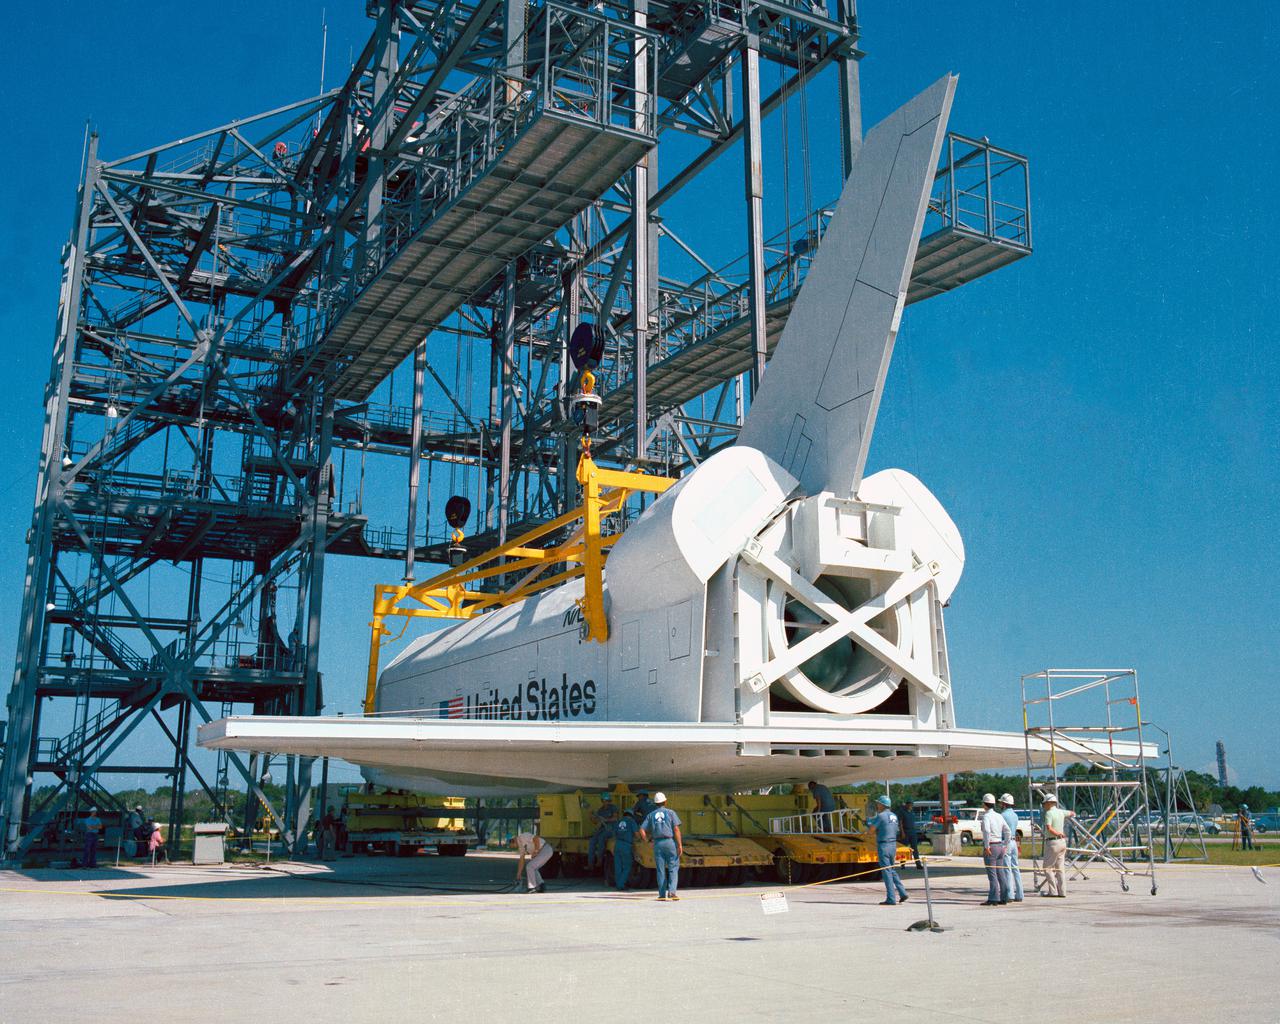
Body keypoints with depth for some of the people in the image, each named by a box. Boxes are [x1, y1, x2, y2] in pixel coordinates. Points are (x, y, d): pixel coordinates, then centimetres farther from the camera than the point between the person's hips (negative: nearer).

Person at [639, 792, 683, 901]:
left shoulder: (651, 815, 11)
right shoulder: (671, 813, 3)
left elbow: (642, 830, 4)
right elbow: (676, 829, -6)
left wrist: (647, 839, 20)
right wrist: (680, 845, -7)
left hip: (657, 844, 2)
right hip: (670, 842, -2)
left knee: (660, 870, 8)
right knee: (673, 868, 2)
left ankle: (662, 894, 8)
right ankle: (672, 891, -12)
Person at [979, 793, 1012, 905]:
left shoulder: (986, 816, -12)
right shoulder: (999, 816, 10)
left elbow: (986, 831, -27)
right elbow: (1008, 831, 11)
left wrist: (986, 846, -20)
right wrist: (1004, 846, 15)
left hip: (990, 847, -7)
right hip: (1000, 846, 7)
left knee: (992, 874, -5)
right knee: (1000, 873, 12)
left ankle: (993, 899, -4)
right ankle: (1004, 898, 15)